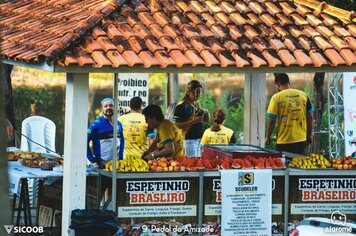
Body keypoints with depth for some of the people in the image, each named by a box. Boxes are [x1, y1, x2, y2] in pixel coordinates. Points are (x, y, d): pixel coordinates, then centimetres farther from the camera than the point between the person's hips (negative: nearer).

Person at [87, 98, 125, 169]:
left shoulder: (119, 124, 11)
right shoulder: (97, 124, -7)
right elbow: (85, 141, -12)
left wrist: (120, 156, 14)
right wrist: (93, 160, -14)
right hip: (102, 165, -6)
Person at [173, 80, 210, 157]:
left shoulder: (197, 105, 13)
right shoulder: (181, 106, -11)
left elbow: (207, 119, 21)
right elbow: (176, 125, -17)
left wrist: (206, 112, -1)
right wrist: (193, 121, -24)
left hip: (198, 139, 8)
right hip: (188, 140, -8)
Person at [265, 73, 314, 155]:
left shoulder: (276, 97, -8)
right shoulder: (303, 95, 4)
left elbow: (271, 120, -9)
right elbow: (310, 117, 8)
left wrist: (267, 137, 4)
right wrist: (309, 135, 18)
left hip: (283, 142, -4)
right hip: (301, 141, 4)